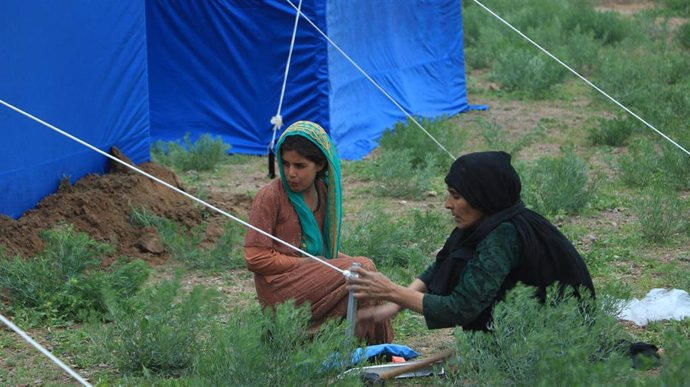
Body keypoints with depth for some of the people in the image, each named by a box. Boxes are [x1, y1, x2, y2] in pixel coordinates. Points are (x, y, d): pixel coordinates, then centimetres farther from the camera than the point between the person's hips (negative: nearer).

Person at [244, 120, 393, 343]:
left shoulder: (323, 193, 11)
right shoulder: (270, 197, -10)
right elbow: (255, 258, -12)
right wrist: (308, 265, -13)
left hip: (315, 274, 7)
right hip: (279, 287, -7)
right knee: (362, 269, -20)